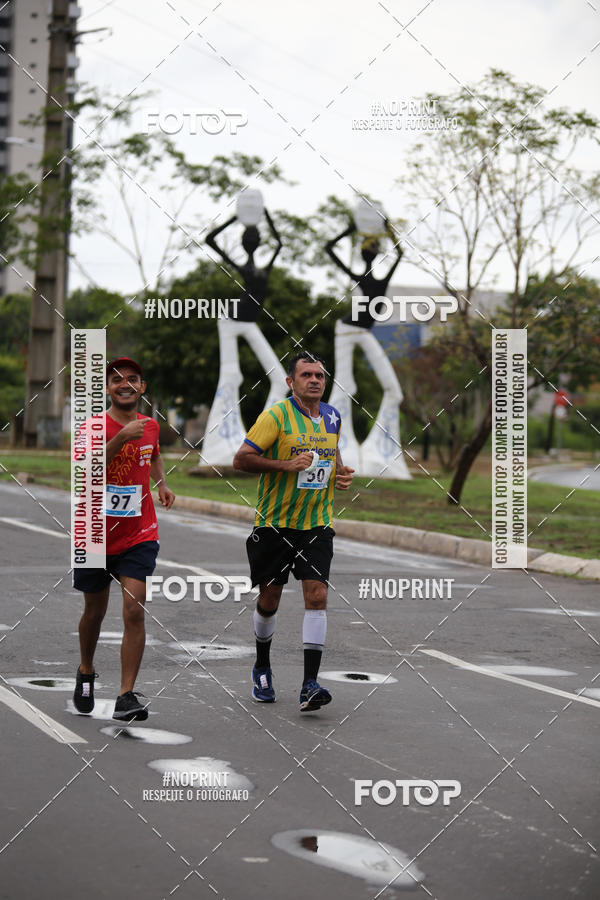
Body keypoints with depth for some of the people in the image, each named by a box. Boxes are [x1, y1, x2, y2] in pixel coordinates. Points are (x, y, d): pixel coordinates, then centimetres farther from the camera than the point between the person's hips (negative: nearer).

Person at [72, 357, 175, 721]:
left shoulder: (150, 426, 3)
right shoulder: (93, 427, -12)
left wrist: (162, 484, 9)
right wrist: (122, 437, -38)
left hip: (139, 537, 2)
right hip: (96, 537, -2)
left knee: (134, 610, -13)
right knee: (95, 611, 15)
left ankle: (127, 695, -11)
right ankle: (86, 673, 43)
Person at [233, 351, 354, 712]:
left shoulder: (332, 417, 8)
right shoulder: (276, 416, -10)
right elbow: (241, 459, -13)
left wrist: (342, 472, 5)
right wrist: (287, 465, -23)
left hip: (317, 524, 3)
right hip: (275, 523, -3)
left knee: (317, 596, -11)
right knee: (269, 599, 7)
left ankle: (310, 684, -13)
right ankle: (262, 668, 33)